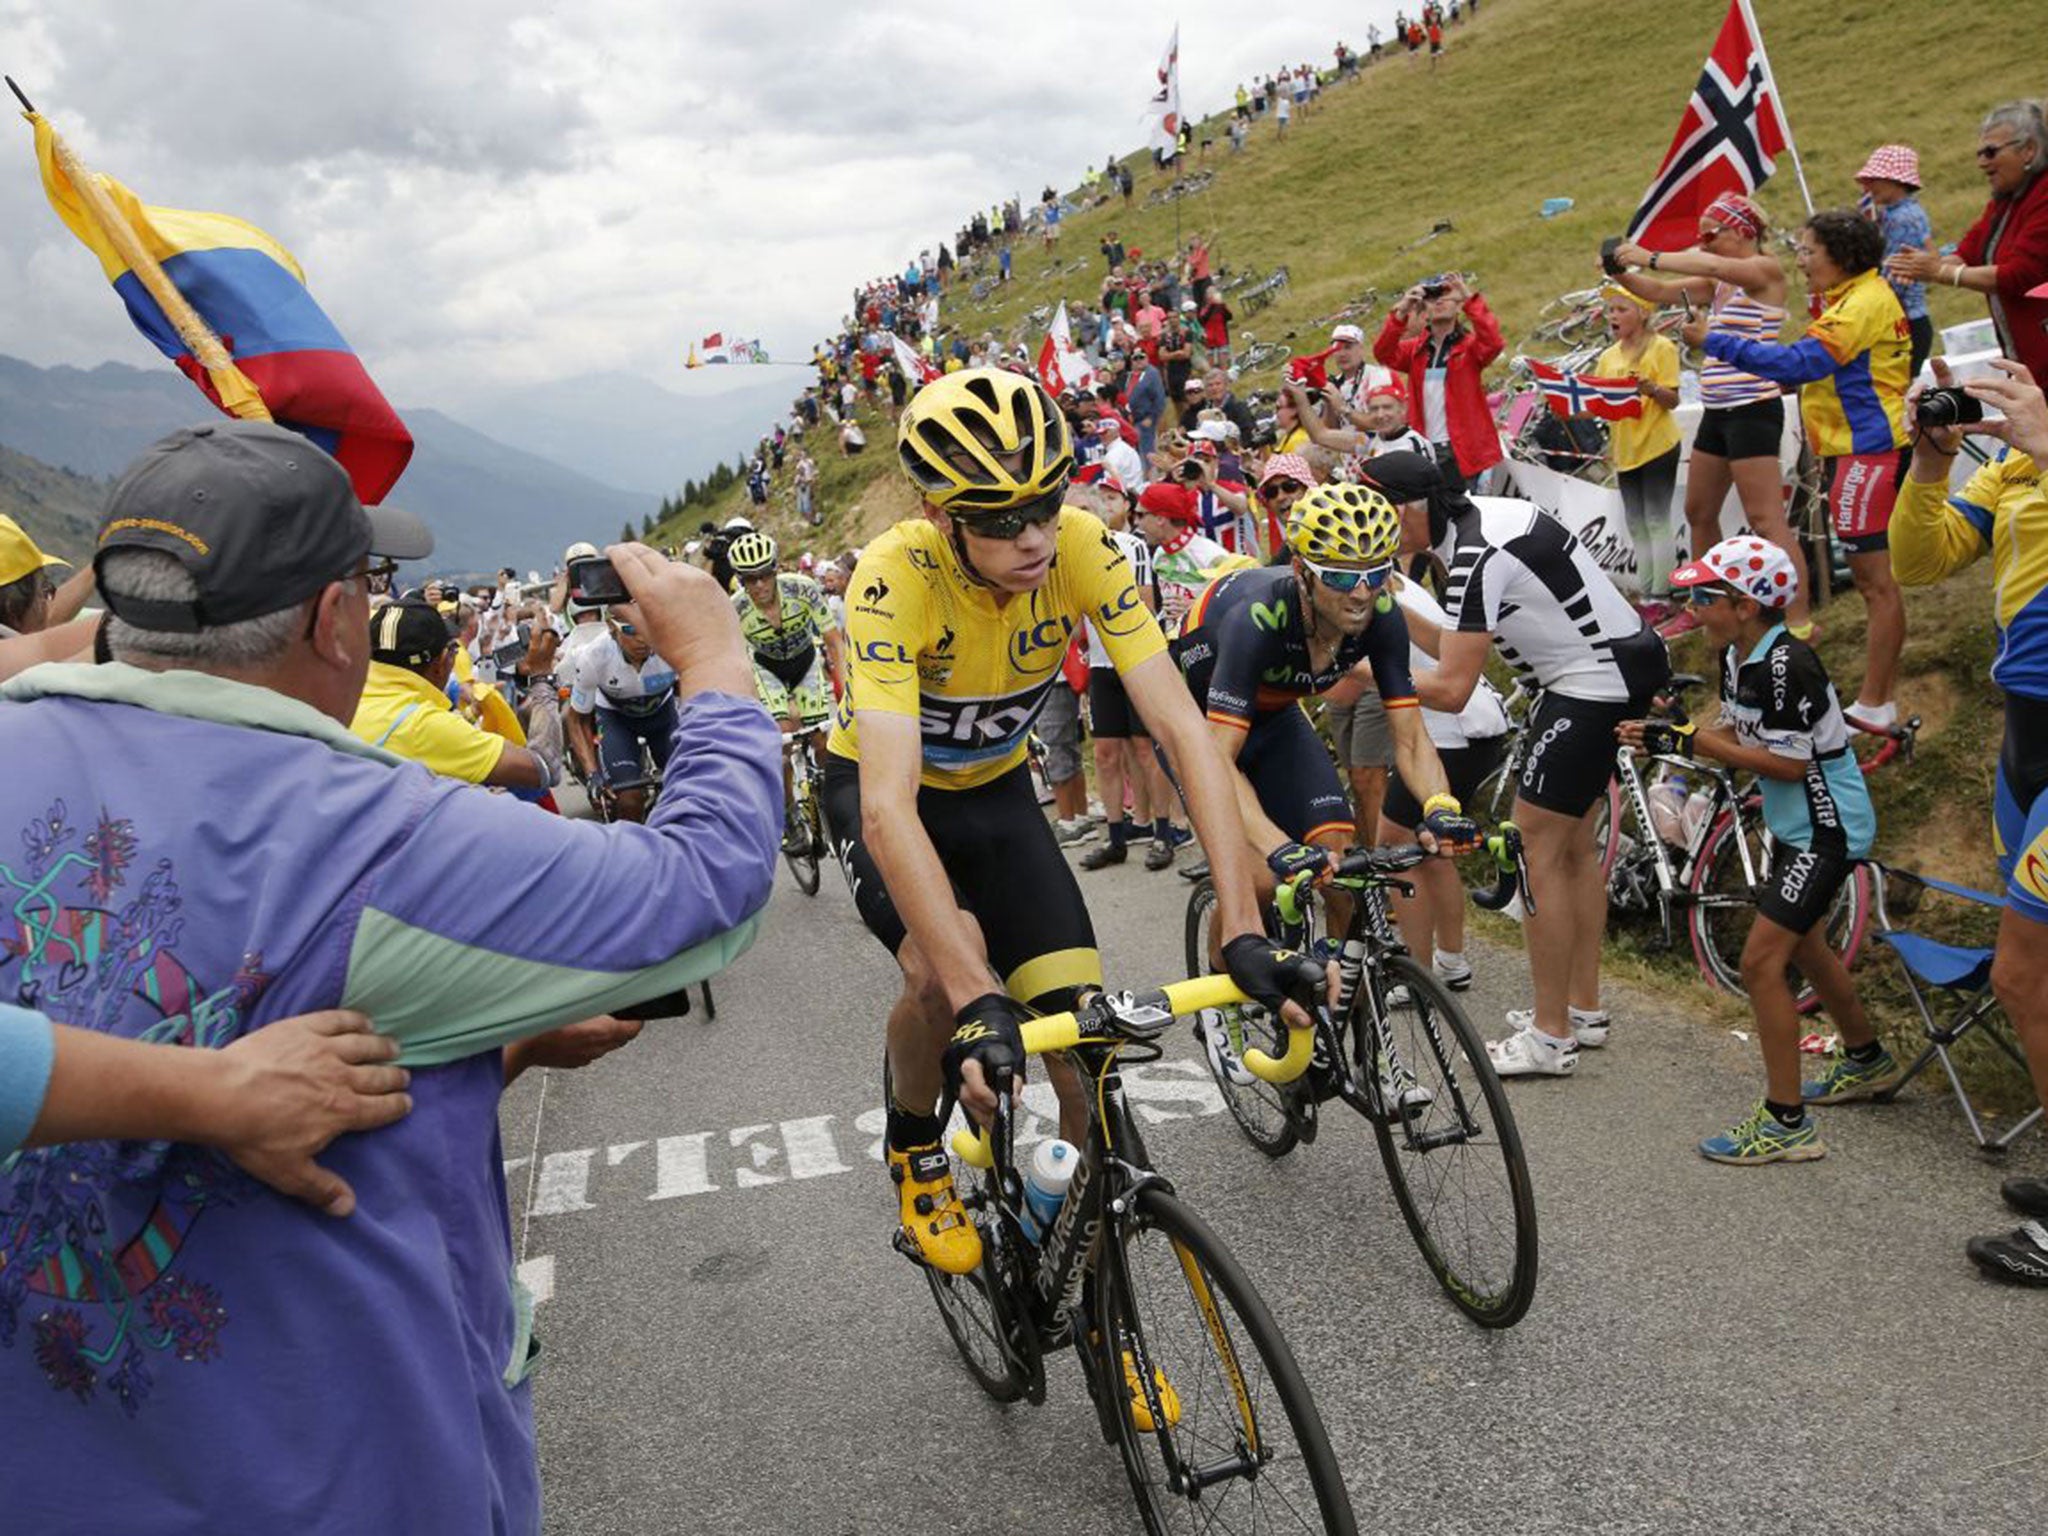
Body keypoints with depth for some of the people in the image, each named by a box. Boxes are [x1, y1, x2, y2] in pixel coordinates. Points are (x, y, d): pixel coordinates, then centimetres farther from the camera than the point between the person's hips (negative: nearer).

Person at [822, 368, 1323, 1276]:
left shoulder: (1082, 551, -26)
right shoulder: (896, 578, -35)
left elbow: (1181, 730, -30)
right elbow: (889, 807, -44)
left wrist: (1243, 931, -39)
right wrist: (976, 1003, -53)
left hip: (996, 789, 3)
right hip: (883, 790, -2)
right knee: (942, 971, -31)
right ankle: (914, 1152, 1)